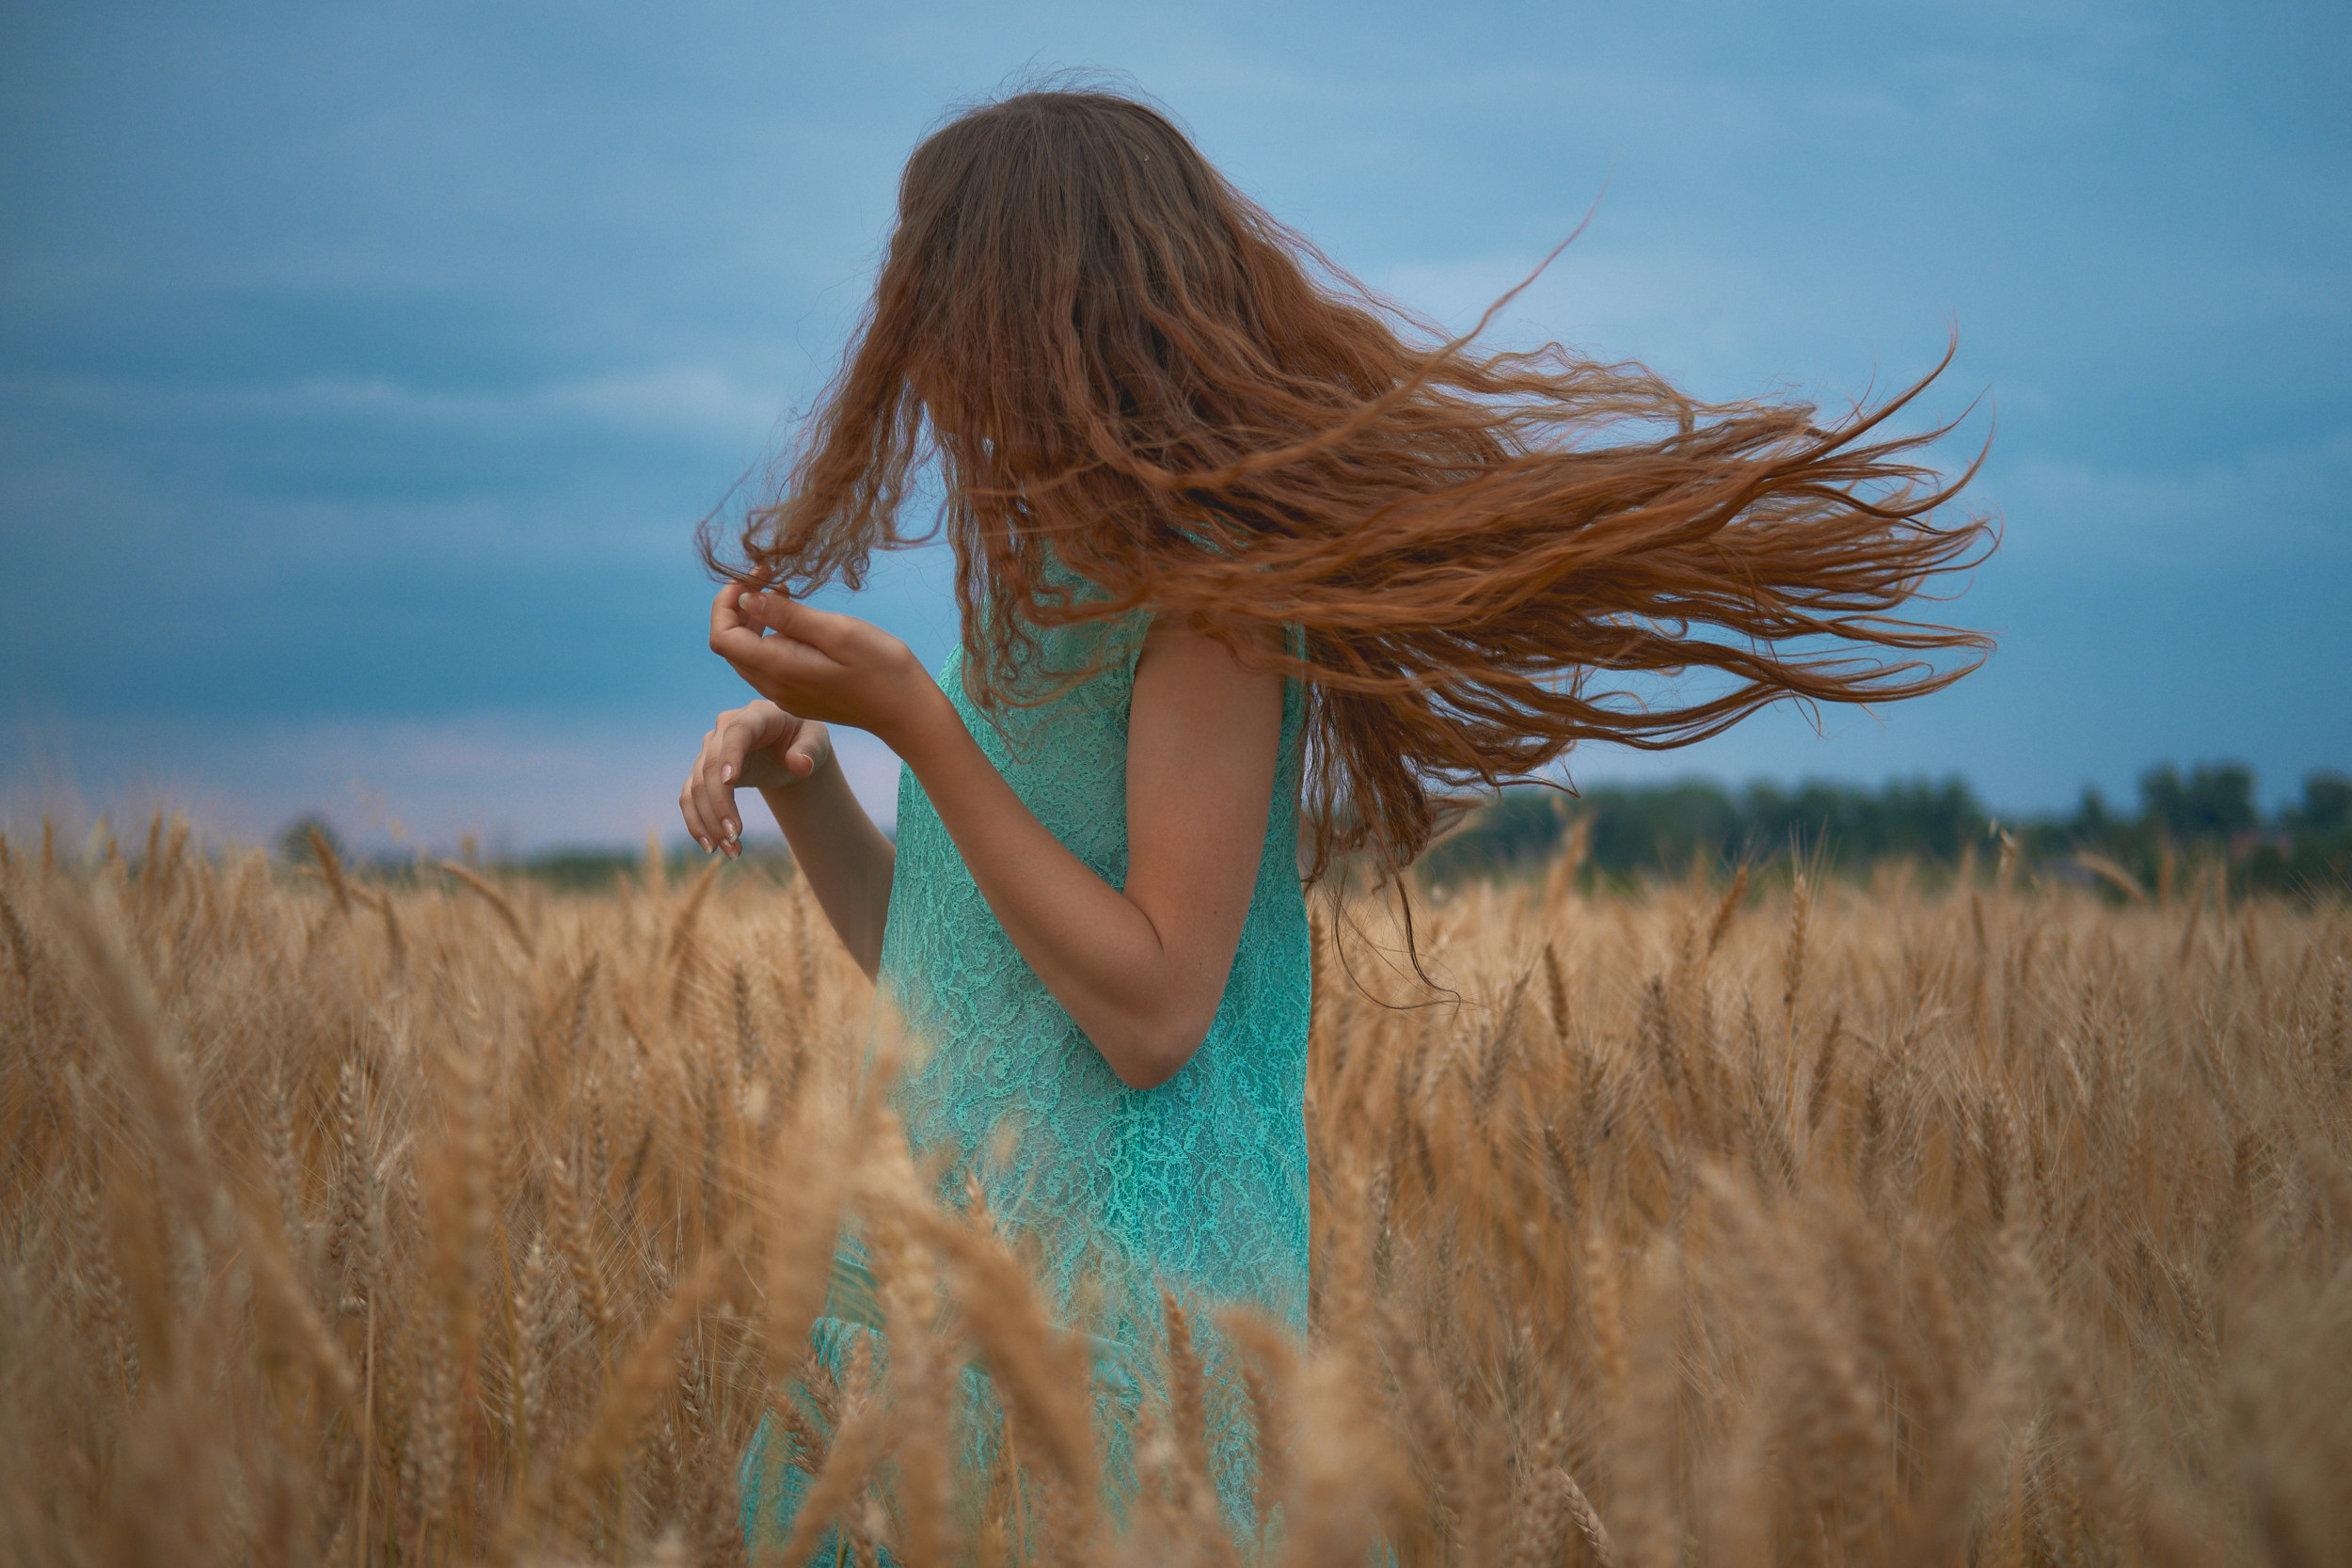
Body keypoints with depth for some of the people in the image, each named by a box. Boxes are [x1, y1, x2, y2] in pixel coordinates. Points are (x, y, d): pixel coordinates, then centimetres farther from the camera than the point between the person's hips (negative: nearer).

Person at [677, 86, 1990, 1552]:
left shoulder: (1209, 569, -10)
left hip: (1107, 1305, -8)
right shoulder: (1050, 584, 15)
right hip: (931, 1287, 8)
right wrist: (799, 776, 2)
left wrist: (907, 711, -16)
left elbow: (1150, 1013, -17)